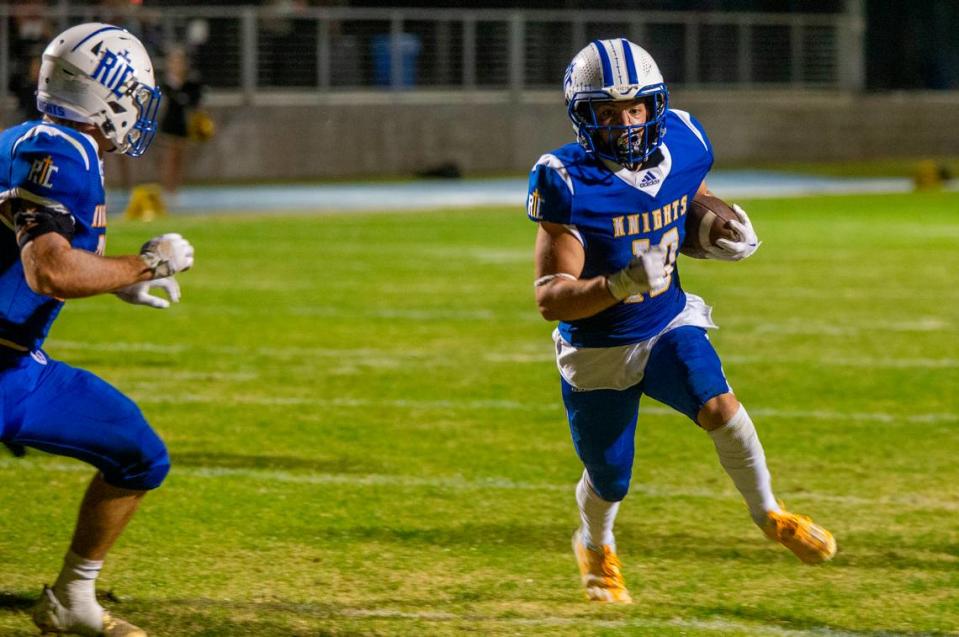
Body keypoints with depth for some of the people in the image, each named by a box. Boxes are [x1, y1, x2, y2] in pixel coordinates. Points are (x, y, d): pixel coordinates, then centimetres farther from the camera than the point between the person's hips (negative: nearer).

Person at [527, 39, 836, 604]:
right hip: (598, 352, -2)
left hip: (670, 326, 2)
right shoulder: (568, 185, -25)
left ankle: (769, 514, -3)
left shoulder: (681, 148, -11)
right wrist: (621, 285, -42)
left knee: (719, 406, -26)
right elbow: (550, 299, -26)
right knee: (609, 483, 13)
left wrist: (731, 239, -11)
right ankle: (596, 548, 47)